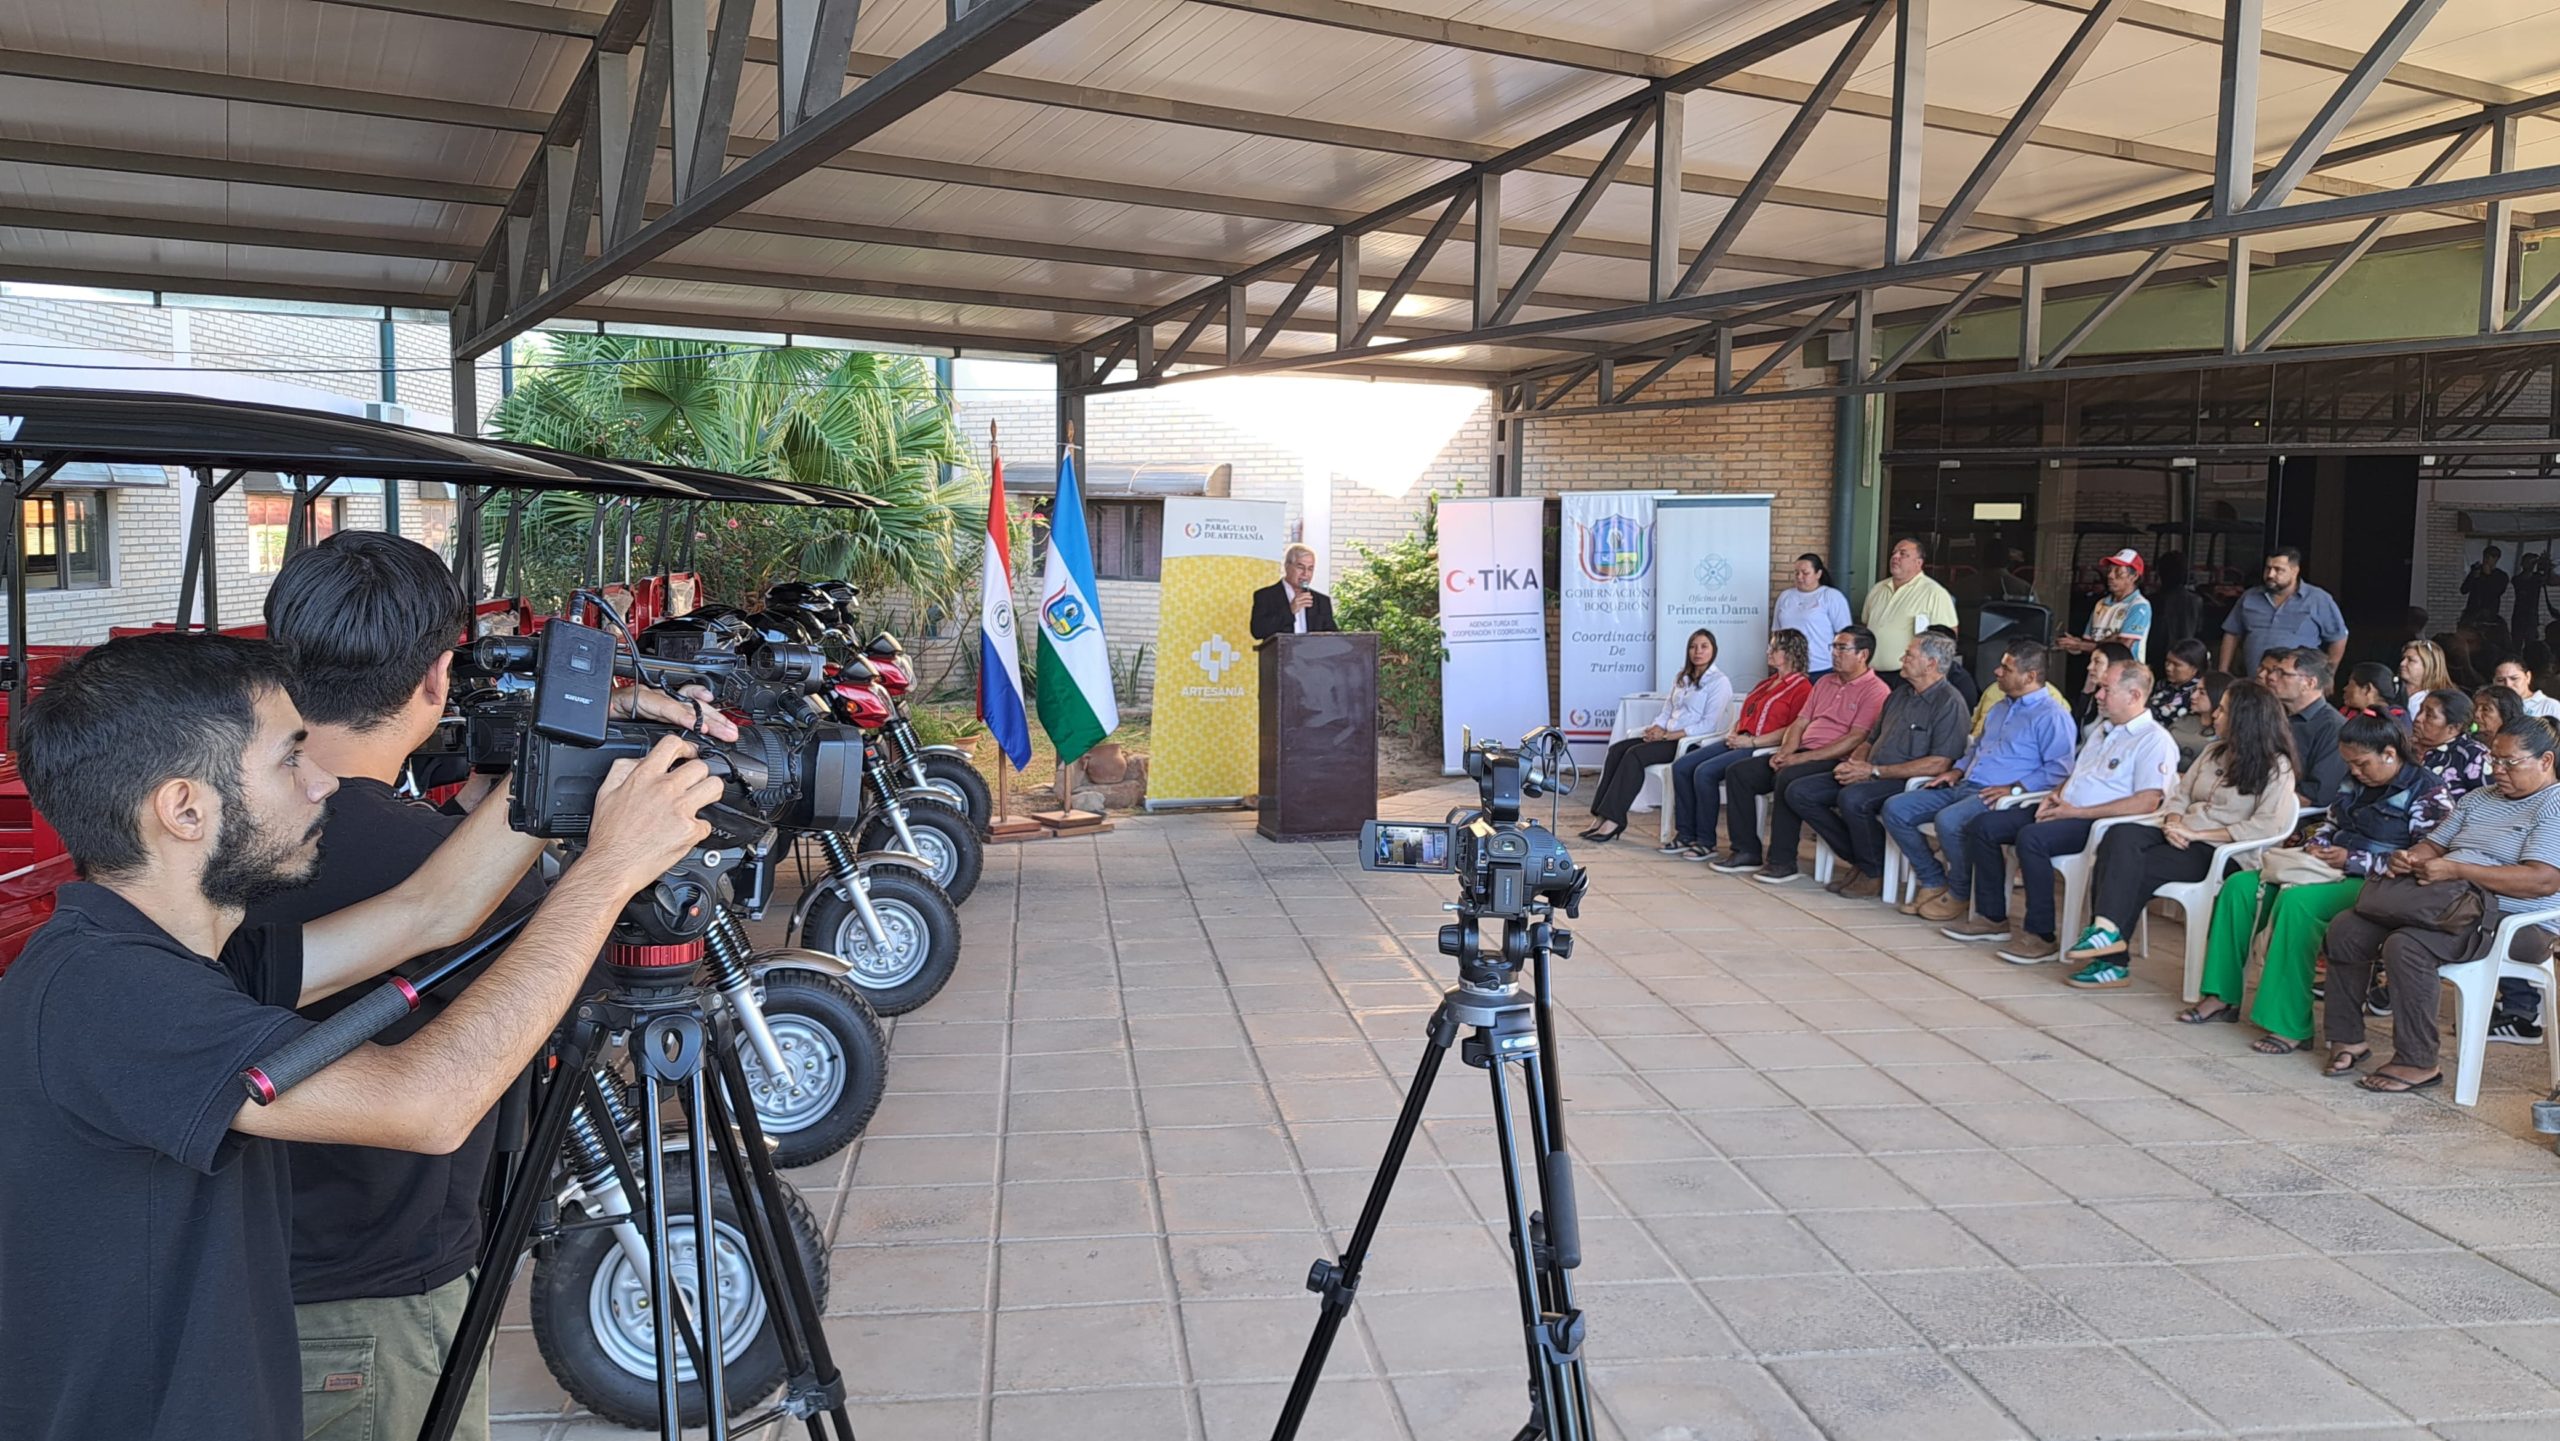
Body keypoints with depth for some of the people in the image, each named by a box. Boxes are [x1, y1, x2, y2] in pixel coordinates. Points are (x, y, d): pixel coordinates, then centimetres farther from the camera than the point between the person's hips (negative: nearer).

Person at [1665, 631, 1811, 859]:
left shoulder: (1801, 687, -6)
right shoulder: (1767, 683, 24)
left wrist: (1751, 742, -18)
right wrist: (1732, 733, 8)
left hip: (1760, 748, -9)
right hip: (1738, 742, 9)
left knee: (1705, 772, -28)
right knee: (1681, 767, -7)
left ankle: (1706, 841, -17)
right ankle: (1685, 834, -5)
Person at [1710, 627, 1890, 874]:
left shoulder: (1876, 690, -6)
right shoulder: (1825, 683, 22)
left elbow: (1856, 739, -16)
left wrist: (1804, 757, -19)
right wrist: (1784, 751, -2)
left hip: (1834, 761, -9)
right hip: (1802, 755, 9)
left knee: (1787, 777, -36)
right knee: (1739, 772, -6)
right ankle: (1746, 851, -5)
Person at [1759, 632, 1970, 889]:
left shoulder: (1950, 703, -9)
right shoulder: (1900, 695, 20)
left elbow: (1939, 763, -19)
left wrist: (1874, 771, -18)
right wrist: (1854, 764, 0)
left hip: (1908, 781, -9)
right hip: (1871, 777, 9)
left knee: (1852, 798, -37)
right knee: (1798, 791, -5)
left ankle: (1874, 872, -14)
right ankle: (1858, 858, -2)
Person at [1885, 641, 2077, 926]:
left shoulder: (2052, 716, -6)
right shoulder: (2001, 708, 25)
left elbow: (2059, 768, -16)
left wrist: (2015, 788, -22)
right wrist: (1957, 770, 17)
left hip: (1998, 795, -9)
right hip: (1965, 786, 9)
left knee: (1950, 820, -37)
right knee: (1895, 808, -5)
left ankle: (1960, 894, -11)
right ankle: (1934, 881, 3)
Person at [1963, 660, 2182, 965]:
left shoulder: (2154, 740, -8)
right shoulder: (2103, 729, 21)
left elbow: (2147, 802, -20)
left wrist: (2077, 811, -19)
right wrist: (2056, 796, 7)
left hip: (2100, 824, -9)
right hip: (2064, 811, 9)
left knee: (2031, 837, -34)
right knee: (1984, 827, -3)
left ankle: (2041, 936, -24)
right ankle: (1992, 916, 3)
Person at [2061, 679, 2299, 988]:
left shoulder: (2276, 767, -1)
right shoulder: (2214, 753, 22)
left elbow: (2266, 827, -13)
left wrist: (2195, 834, -16)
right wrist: (2173, 823, -4)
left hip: (2219, 850, -6)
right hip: (2180, 837, 6)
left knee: (2133, 868, -30)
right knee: (2120, 837, -26)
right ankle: (2106, 928, -36)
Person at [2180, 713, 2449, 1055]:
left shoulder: (2428, 793, -9)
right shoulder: (2356, 780, 15)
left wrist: (2352, 860, -18)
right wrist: (2315, 844, 5)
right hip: (2330, 870, 9)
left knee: (2297, 901, -35)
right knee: (2240, 886, -7)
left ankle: (2291, 1027, -33)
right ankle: (2222, 996, -3)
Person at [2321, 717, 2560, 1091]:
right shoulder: (2479, 798, 20)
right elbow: (2435, 844, 21)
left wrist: (2456, 870, -25)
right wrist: (2409, 858, -5)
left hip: (2510, 921, -9)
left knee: (2406, 945, -32)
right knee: (2346, 928, -8)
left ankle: (2417, 1063, -21)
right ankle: (2347, 1038, -1)